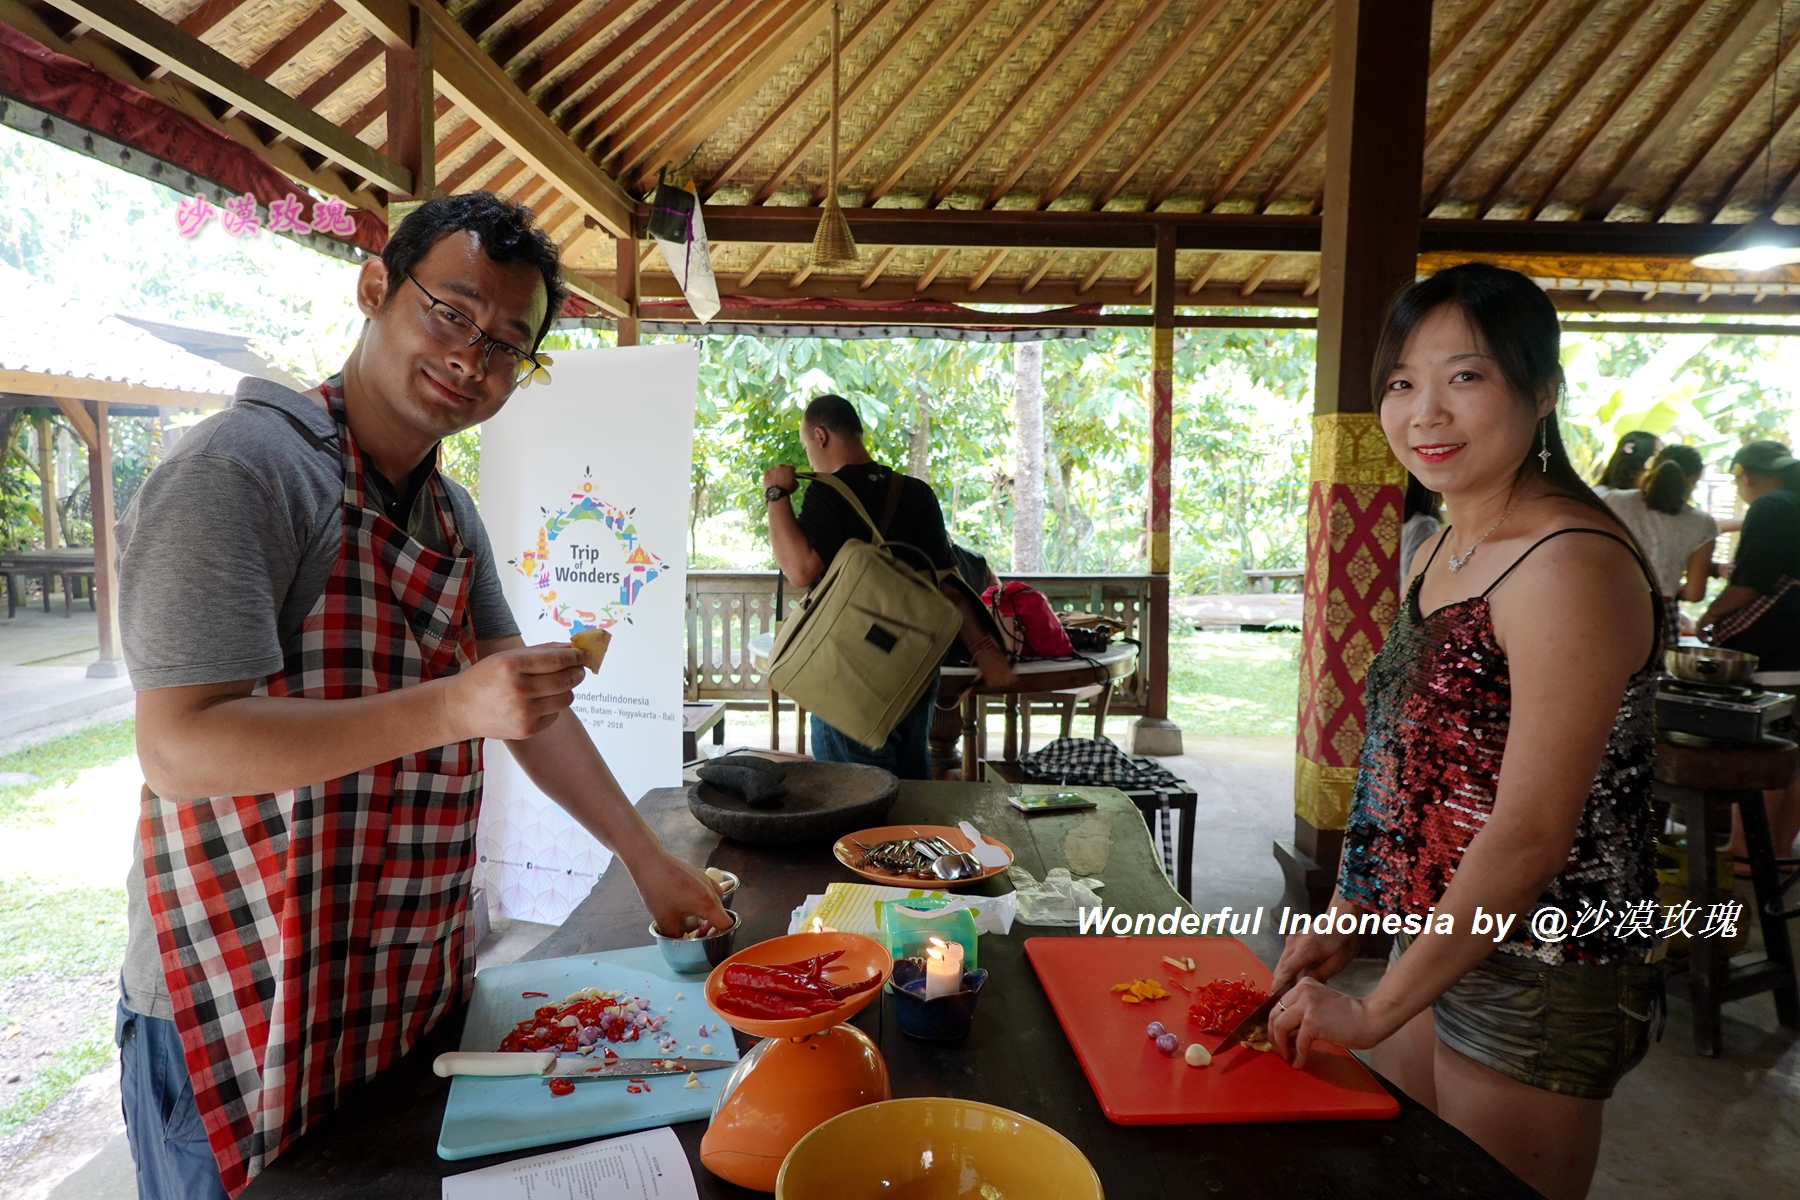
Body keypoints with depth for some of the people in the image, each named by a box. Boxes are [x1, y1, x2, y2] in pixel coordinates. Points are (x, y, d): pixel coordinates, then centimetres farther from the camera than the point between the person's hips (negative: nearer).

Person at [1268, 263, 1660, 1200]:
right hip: (1435, 938, 8)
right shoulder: (1441, 548, 6)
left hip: (1534, 974, -8)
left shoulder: (1570, 565, -22)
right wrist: (1346, 922, 9)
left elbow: (1530, 835, -25)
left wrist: (1373, 1011, -19)